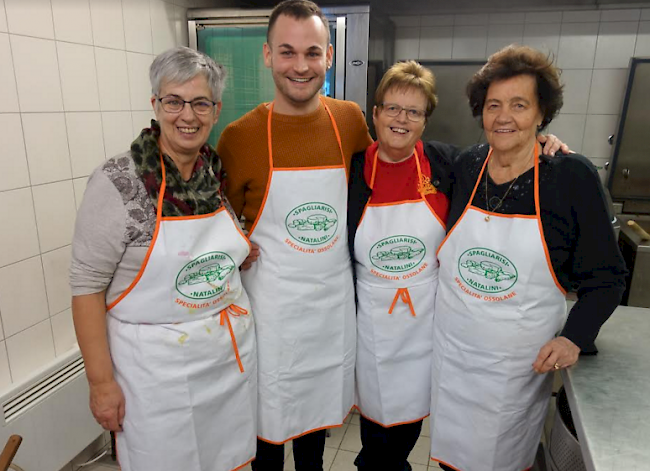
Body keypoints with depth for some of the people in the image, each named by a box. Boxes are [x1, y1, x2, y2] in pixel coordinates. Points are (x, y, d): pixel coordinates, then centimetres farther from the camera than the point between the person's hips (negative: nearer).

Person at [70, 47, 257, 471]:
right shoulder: (117, 182, -16)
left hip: (233, 355, 5)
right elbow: (87, 286, -13)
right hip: (157, 367, -4)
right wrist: (102, 383, -11)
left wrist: (245, 252, -6)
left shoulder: (223, 173, -1)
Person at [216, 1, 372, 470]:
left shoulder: (350, 119, -3)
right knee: (269, 408, 16)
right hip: (270, 304, -3)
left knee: (321, 398, 24)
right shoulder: (239, 136, -11)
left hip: (335, 296, 3)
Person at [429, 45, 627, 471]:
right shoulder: (464, 167, -3)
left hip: (520, 365, -2)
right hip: (450, 351, 3)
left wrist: (576, 337, -15)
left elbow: (606, 276, -4)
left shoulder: (573, 176, -12)